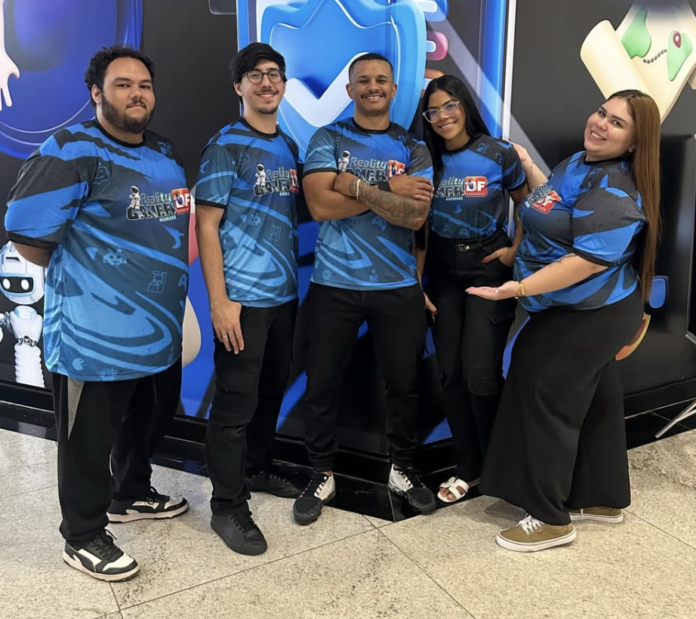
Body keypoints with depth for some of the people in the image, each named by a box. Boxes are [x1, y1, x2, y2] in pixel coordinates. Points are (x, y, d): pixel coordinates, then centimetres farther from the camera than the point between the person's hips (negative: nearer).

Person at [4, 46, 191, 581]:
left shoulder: (165, 154, 10)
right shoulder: (72, 152, -16)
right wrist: (82, 275, -5)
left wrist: (166, 282, 13)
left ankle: (133, 495, 48)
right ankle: (83, 539, 28)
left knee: (149, 420, 24)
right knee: (89, 440, 8)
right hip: (95, 334, -8)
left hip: (161, 328, 8)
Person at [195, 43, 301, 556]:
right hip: (243, 296, -7)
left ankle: (258, 470, 36)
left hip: (285, 292, 7)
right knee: (236, 400, -1)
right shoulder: (226, 145, -8)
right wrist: (219, 299, -17)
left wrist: (294, 277, 11)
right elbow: (206, 225, -11)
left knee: (273, 389, 17)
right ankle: (227, 506, 11)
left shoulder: (289, 146, 12)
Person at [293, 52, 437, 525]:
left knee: (404, 382, 10)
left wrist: (356, 186, -15)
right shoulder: (327, 140, 2)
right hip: (335, 282, -1)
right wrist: (390, 192, -13)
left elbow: (416, 215, -9)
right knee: (322, 382, 6)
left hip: (398, 285, 1)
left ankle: (403, 469, 30)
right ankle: (323, 474, 25)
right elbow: (321, 206, -13)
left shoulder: (414, 149, 6)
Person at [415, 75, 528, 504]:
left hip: (489, 268, -3)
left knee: (480, 373, -10)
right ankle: (468, 467, 21)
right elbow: (420, 226, 5)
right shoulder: (427, 160, 2)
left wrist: (515, 251, -6)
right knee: (450, 373, 5)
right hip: (444, 272, 4)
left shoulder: (501, 154, -7)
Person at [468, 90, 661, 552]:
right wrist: (527, 164, 23)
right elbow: (554, 210, 25)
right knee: (594, 400, 18)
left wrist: (520, 288, -33)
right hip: (584, 312, 10)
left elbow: (589, 259, -31)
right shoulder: (579, 163, 8)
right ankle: (604, 499, 35)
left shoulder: (615, 192, -25)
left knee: (545, 399, -2)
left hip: (590, 315, -10)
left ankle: (551, 518, 12)